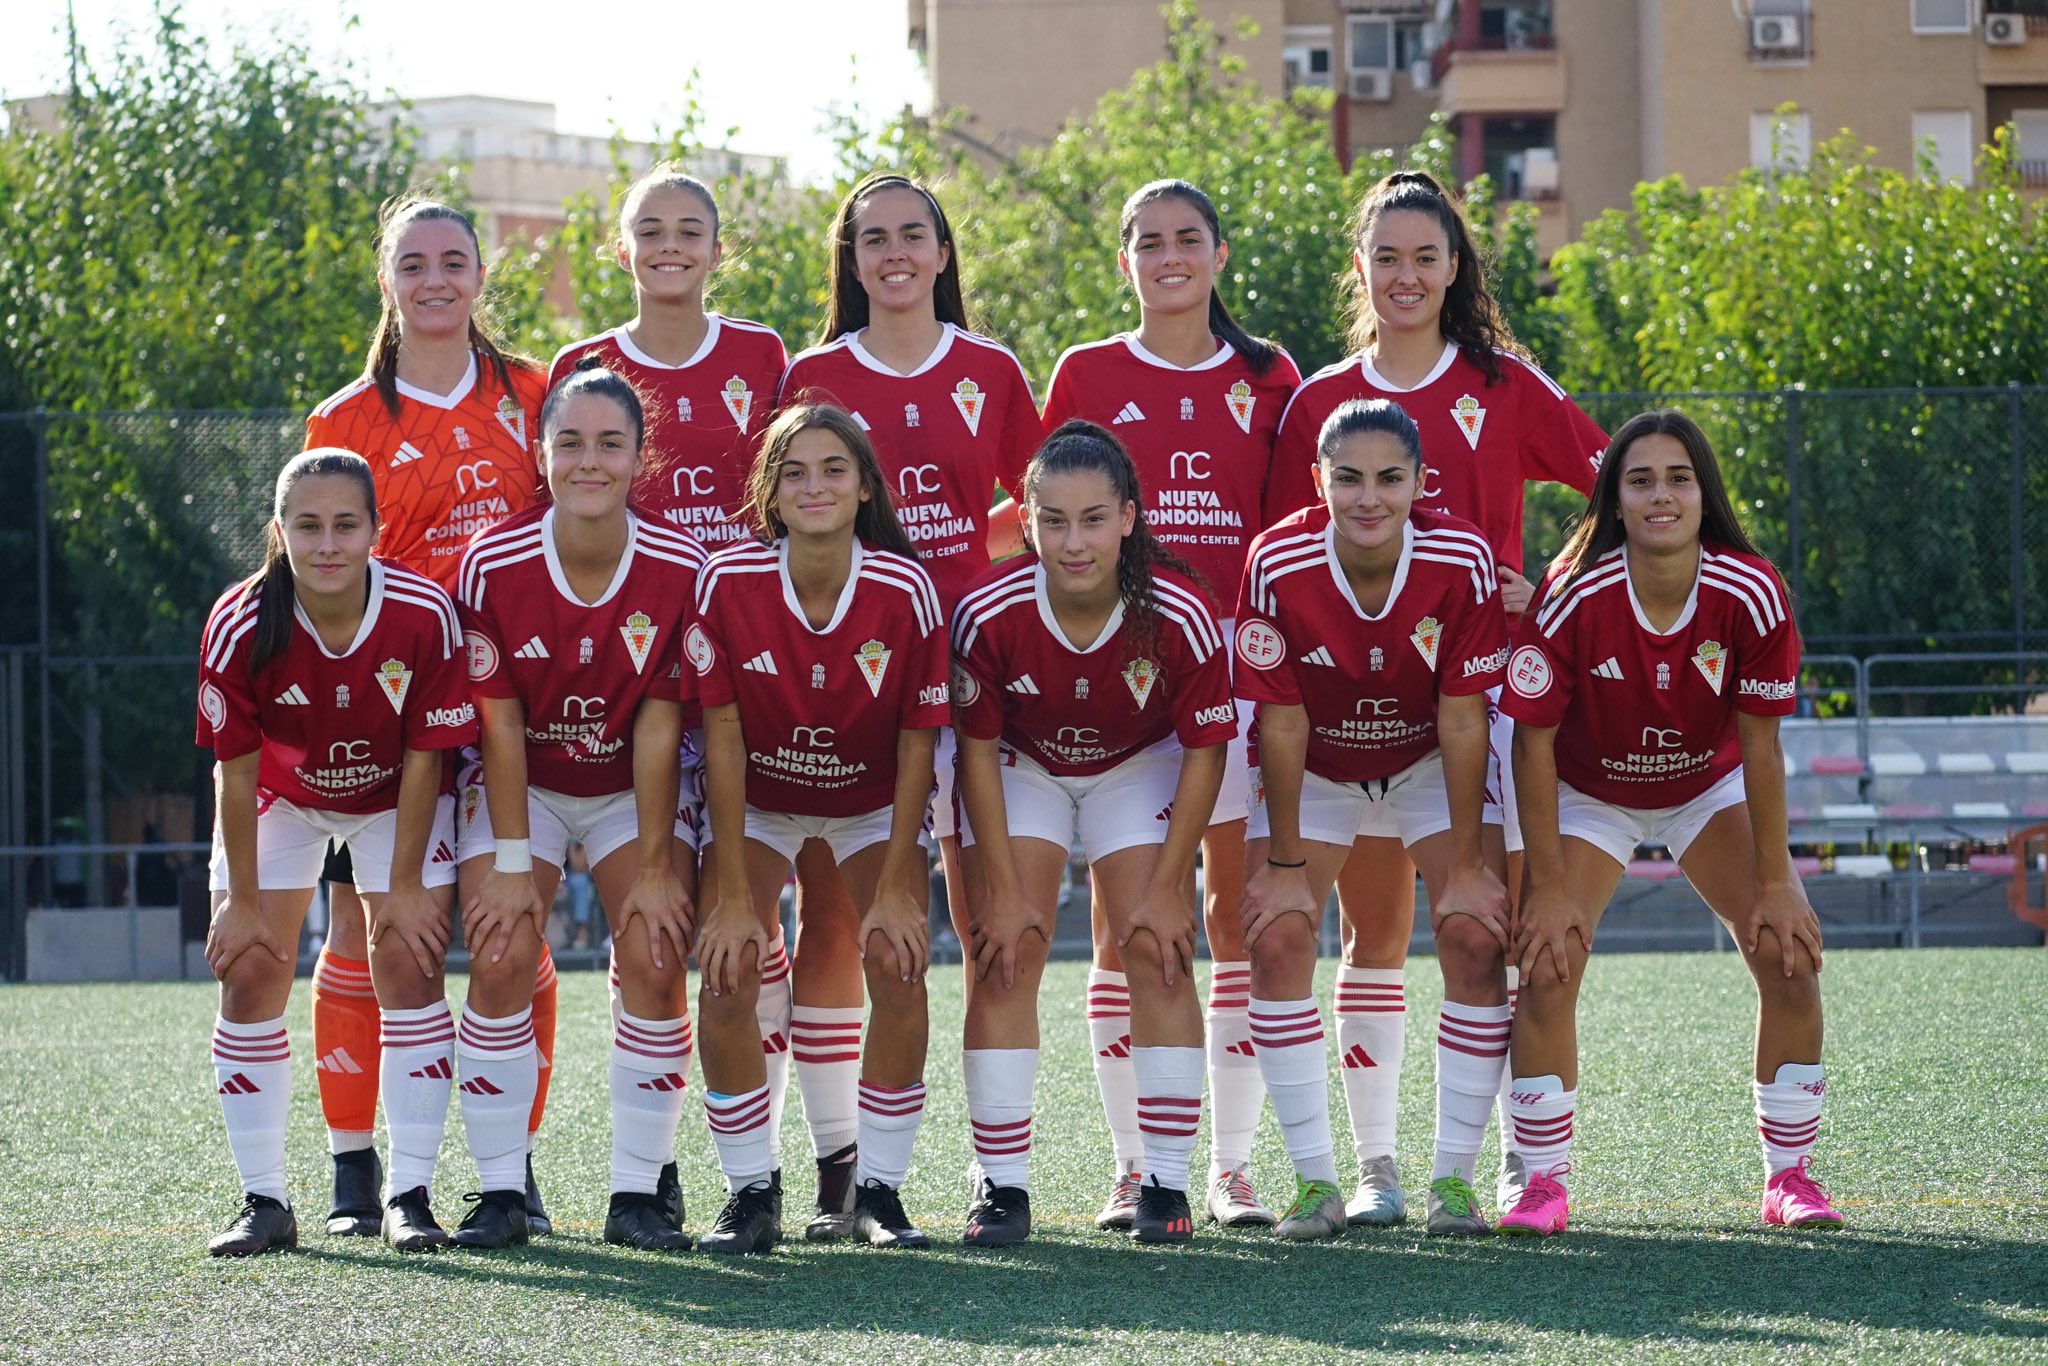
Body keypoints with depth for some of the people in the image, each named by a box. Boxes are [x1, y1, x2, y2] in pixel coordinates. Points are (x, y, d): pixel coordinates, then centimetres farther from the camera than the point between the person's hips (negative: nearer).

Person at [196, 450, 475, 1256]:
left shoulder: (424, 616, -30)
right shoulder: (240, 627, -30)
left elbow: (424, 758, -17)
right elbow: (235, 771, -18)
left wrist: (403, 886, -12)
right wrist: (242, 901, -13)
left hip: (396, 801, 0)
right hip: (280, 798, 0)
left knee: (412, 971, -10)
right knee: (249, 976, -7)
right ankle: (264, 1203, 0)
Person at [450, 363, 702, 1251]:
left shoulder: (680, 568, -19)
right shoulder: (493, 564, -20)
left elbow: (658, 725, -15)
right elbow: (499, 721, -14)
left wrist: (655, 867, -14)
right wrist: (510, 859, -15)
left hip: (632, 787, 0)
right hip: (522, 784, 0)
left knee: (655, 958, -15)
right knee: (501, 957, -16)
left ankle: (638, 1192, -6)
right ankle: (500, 1193, -7)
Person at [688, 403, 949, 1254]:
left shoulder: (905, 591, -24)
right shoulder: (727, 581, -24)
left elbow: (917, 741, -14)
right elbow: (722, 737, -19)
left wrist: (896, 889, -15)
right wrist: (734, 896, -19)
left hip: (873, 804, 0)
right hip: (757, 801, 0)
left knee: (898, 969, -16)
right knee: (727, 977, -15)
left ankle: (878, 1191, -2)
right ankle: (750, 1194, -2)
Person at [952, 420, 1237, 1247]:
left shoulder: (1179, 615, -30)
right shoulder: (989, 614, -30)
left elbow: (1204, 750, -16)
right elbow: (978, 749, -16)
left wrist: (1169, 886, -14)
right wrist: (1004, 890, -15)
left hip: (1139, 769, 0)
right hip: (1020, 769, 0)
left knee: (1157, 951, -10)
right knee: (1004, 954, -10)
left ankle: (1166, 1185, -3)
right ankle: (1002, 1186, -5)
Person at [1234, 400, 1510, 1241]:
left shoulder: (1462, 561, -26)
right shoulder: (1278, 564, -27)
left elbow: (1462, 716, -20)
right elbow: (1281, 722, -19)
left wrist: (1467, 861, -18)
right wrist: (1284, 861, -15)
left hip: (1433, 766, 0)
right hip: (1317, 770, 0)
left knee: (1477, 935, -15)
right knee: (1276, 937, -15)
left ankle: (1454, 1178, -5)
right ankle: (1315, 1179, -7)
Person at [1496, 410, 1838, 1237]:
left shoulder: (1750, 594, -26)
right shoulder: (1571, 598, -29)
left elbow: (1759, 744, -17)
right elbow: (1534, 741, -20)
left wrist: (1773, 884, -14)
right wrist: (1549, 886, -20)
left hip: (1709, 785, 1)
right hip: (1588, 791, -1)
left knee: (1789, 958, -12)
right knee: (1546, 967, -17)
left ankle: (1789, 1177, 2)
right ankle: (1545, 1185, -6)